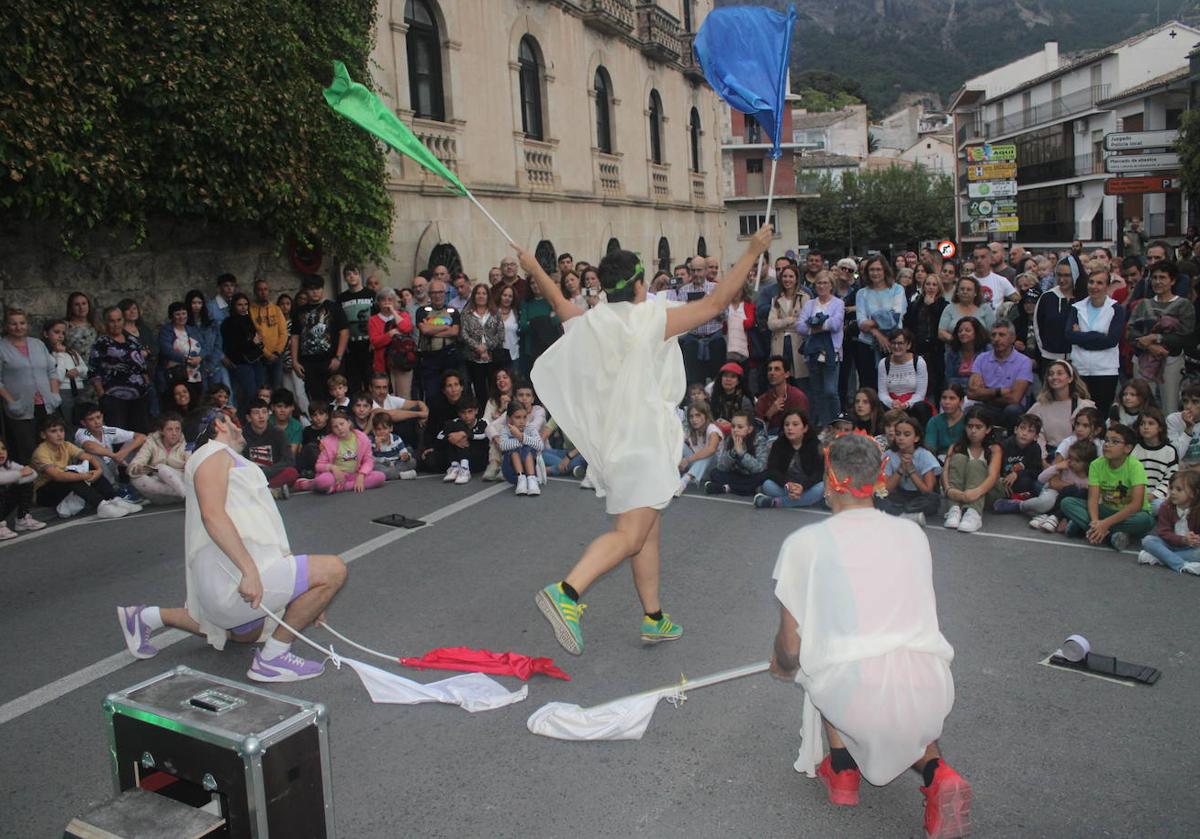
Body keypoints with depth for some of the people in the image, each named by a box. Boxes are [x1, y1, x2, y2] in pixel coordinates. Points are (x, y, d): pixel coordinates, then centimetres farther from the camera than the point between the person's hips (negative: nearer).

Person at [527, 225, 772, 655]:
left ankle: (653, 618, 21)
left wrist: (535, 269, 46)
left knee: (648, 531, 16)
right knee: (629, 535, -13)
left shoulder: (588, 323, 7)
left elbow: (561, 304, 29)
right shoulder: (651, 319, -9)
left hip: (610, 441, 8)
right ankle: (566, 592, -29)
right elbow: (716, 302, -8)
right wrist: (752, 252, 1)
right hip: (642, 442, -8)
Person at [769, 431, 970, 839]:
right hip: (933, 697, 3)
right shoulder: (913, 533, 12)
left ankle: (842, 770, 28)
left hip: (853, 697, -3)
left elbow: (791, 649, 3)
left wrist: (782, 665, 29)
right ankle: (935, 771, 9)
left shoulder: (804, 542, 0)